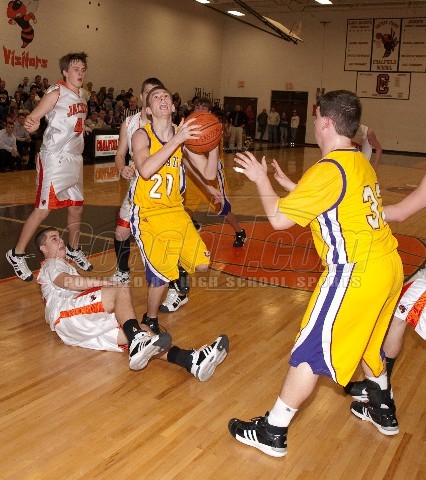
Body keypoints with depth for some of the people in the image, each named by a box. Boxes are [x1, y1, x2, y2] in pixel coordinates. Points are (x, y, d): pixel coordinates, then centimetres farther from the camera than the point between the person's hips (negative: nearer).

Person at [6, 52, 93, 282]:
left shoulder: (81, 96, 11)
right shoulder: (56, 93, -11)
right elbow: (32, 117, -19)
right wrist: (31, 123, -38)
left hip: (75, 159, 7)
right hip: (54, 159, -7)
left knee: (76, 208, 13)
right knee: (42, 210, -5)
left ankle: (73, 249, 32)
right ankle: (16, 254, 8)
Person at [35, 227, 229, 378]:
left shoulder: (63, 265, 43)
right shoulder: (51, 264, 13)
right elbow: (66, 281, -11)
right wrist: (106, 282, -23)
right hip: (65, 314, -7)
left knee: (142, 331, -16)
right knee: (122, 289, -27)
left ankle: (191, 361, -38)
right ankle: (138, 343, -49)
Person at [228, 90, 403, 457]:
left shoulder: (329, 170, -15)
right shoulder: (361, 163, 12)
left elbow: (278, 218, -12)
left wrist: (261, 179, 2)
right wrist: (287, 183, 24)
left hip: (355, 272, -9)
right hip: (388, 265, 9)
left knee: (311, 351, 0)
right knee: (366, 339, 29)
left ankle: (272, 432, 12)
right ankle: (383, 410, 47)